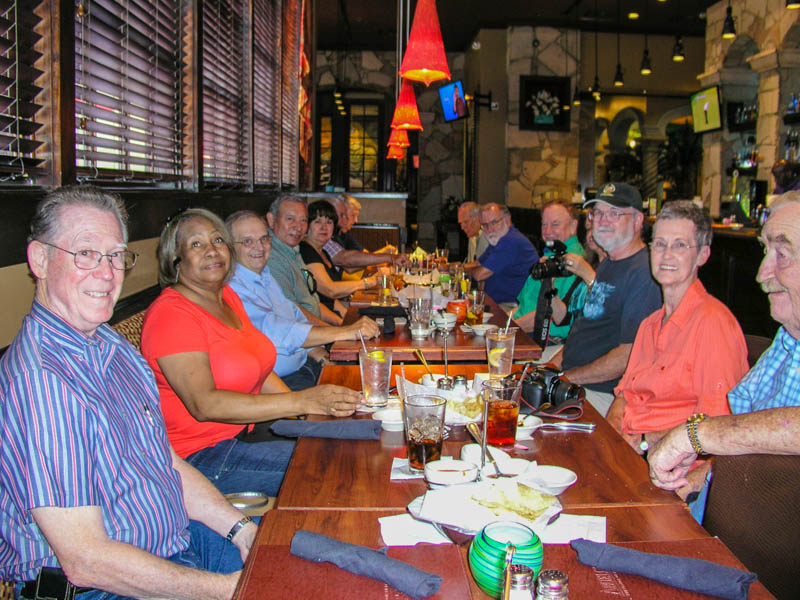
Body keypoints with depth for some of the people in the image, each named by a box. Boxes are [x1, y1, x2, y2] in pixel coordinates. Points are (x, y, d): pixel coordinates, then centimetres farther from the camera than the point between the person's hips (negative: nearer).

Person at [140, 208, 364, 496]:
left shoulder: (228, 296, 10)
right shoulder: (171, 313, -18)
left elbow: (258, 368, 15)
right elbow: (204, 404, -26)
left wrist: (311, 414, -1)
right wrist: (302, 401, -31)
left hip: (245, 428, 9)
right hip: (200, 456, -9)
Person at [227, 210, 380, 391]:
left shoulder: (265, 275, 16)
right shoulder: (231, 286, -16)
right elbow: (274, 331, -26)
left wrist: (314, 348, 2)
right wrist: (346, 331, -29)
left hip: (306, 362, 9)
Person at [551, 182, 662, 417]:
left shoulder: (644, 274, -17)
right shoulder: (607, 264, 16)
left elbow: (629, 355, -23)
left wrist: (567, 377, -16)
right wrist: (552, 366, 9)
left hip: (602, 395, -9)